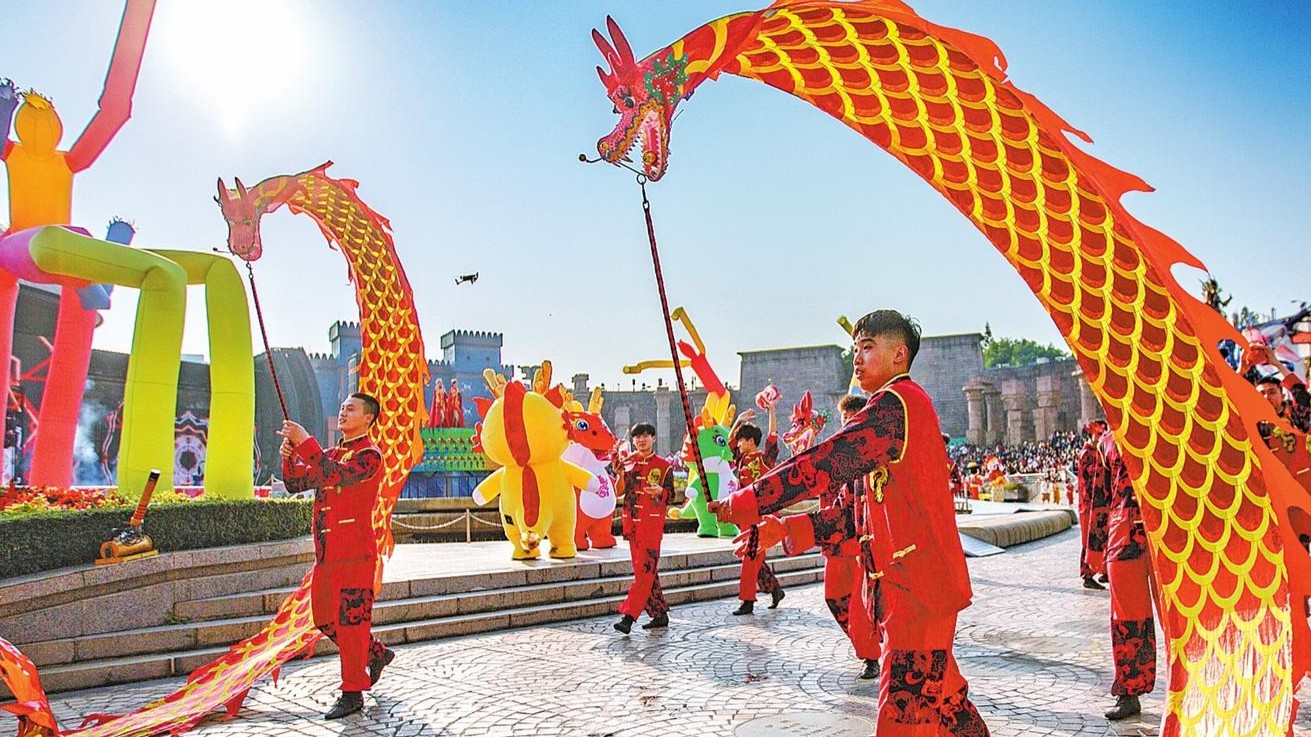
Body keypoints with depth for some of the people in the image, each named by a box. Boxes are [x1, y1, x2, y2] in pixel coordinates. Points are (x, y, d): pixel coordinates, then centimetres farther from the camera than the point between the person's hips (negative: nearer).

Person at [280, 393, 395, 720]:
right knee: (325, 618, 15)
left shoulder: (369, 455, -9)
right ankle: (376, 654, 33)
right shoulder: (330, 454, 18)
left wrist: (305, 442, -24)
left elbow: (335, 476, -25)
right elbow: (296, 483, 14)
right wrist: (289, 456, -5)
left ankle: (353, 693, 7)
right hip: (326, 551, 9)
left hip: (354, 552, -9)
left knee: (350, 619, -3)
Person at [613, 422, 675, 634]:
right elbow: (619, 493, 7)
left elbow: (670, 496, 1)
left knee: (645, 570, -12)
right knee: (645, 570, 9)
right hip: (632, 521, 5)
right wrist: (620, 475, -11)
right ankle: (660, 614, 19)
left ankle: (629, 616, -15)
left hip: (652, 523, -5)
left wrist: (660, 491, -20)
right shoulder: (628, 462, 11)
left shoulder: (663, 466, 1)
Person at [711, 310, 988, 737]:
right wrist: (785, 529, 7)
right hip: (922, 579, 10)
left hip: (916, 582, -10)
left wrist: (746, 503, -16)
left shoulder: (896, 401, -12)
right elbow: (861, 514, 15)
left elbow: (826, 463, -22)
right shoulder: (906, 404, 20)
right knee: (940, 696, 20)